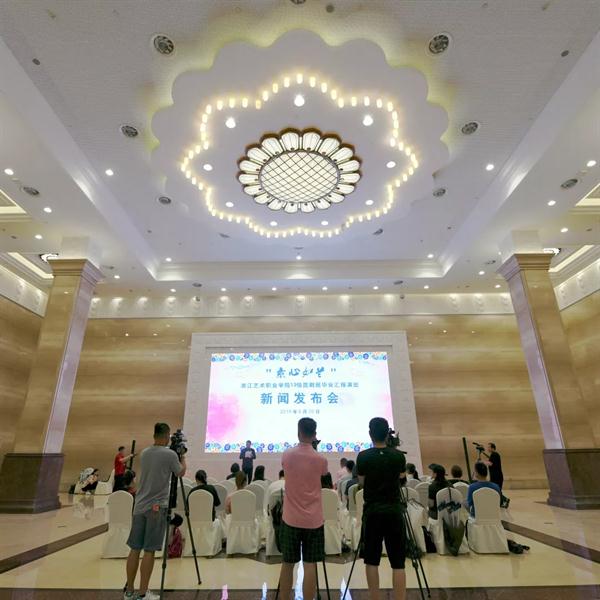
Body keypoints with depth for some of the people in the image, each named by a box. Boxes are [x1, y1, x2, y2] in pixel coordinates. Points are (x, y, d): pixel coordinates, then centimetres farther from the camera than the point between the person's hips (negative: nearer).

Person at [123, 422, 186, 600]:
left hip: (140, 506, 6)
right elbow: (181, 473, 3)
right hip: (157, 507, -6)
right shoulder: (170, 454, -13)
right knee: (149, 550, 1)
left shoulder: (144, 453, 7)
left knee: (135, 549, 11)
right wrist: (183, 458, 20)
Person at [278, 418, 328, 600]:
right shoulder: (321, 459, -10)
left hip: (290, 518, 1)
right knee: (310, 565, 6)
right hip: (313, 520, -1)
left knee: (287, 564, 13)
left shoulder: (287, 455, -7)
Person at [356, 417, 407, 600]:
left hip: (372, 511, -1)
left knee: (371, 561, 12)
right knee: (398, 563, 5)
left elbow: (361, 482, 5)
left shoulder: (363, 457, -9)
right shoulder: (398, 456, -3)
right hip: (394, 511, 1)